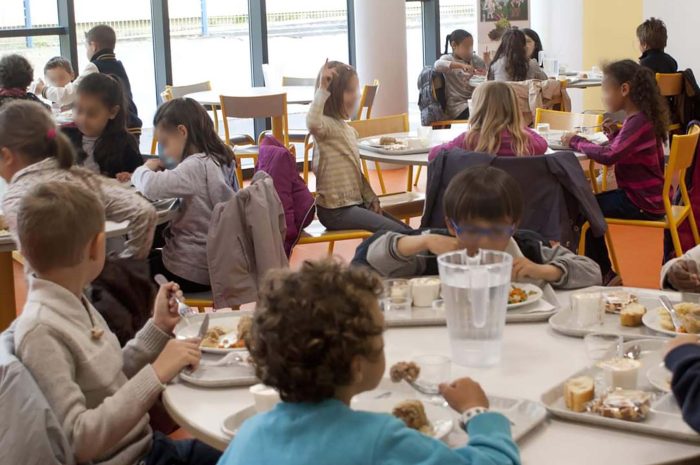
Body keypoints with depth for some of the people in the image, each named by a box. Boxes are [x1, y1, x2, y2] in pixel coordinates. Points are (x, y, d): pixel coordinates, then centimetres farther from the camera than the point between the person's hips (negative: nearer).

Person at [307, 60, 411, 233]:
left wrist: (371, 198, 9)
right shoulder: (325, 124, -14)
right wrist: (322, 89, -37)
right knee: (397, 232, -16)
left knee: (406, 231, 7)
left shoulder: (349, 129, 14)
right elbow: (312, 123, -42)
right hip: (336, 210, -9)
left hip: (356, 203, 9)